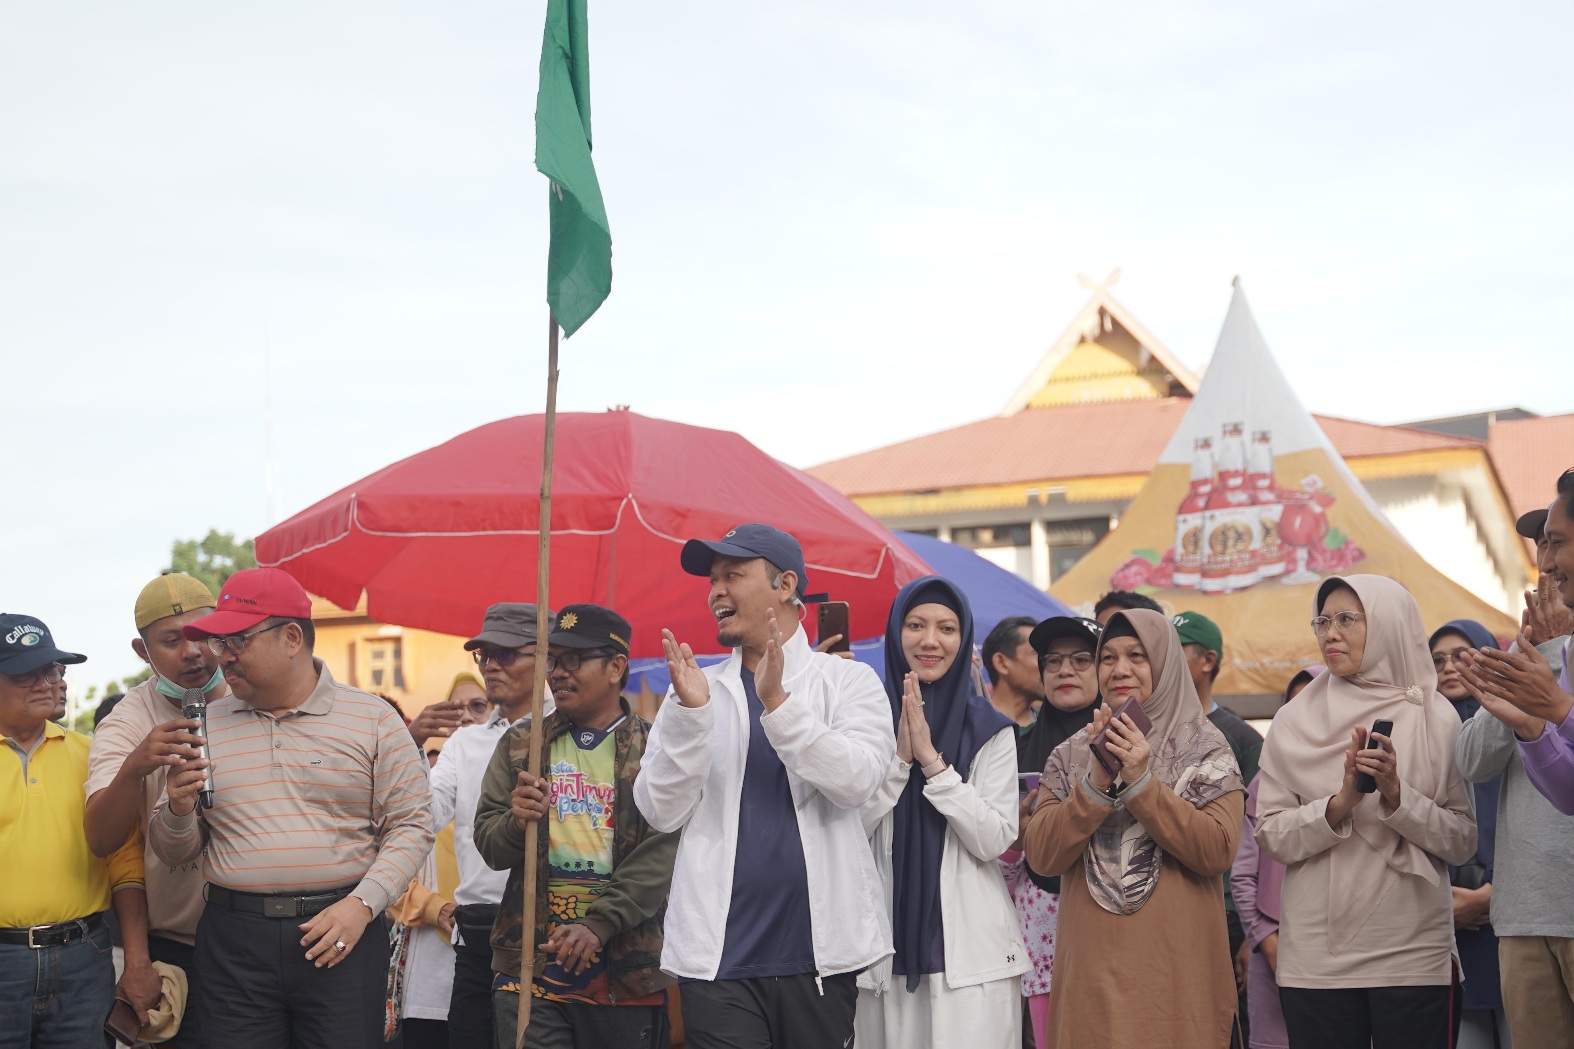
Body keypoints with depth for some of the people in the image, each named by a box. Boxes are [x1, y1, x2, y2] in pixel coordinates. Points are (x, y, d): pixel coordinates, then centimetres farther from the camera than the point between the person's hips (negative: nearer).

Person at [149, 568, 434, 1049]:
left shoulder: (373, 720, 3)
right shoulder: (206, 725, 10)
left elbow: (409, 827, 0)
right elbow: (175, 851, 14)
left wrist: (362, 904, -13)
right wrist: (178, 810, -7)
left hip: (342, 937, -2)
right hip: (233, 942, 2)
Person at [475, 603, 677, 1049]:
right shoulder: (520, 744, 11)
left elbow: (662, 853, -9)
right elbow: (488, 844, 8)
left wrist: (598, 924, -19)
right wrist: (516, 823, -14)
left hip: (626, 968, -2)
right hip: (529, 966, 2)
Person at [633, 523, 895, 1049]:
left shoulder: (849, 681, 4)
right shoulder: (696, 688, 10)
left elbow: (857, 782, -12)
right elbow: (661, 812, 1)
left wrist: (777, 701, -20)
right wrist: (690, 713, -12)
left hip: (821, 953, -1)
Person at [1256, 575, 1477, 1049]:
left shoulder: (1435, 718, 2)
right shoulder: (1295, 721, 4)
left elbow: (1463, 841, 0)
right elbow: (1272, 835, -1)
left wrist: (1397, 796, -15)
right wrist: (1341, 802, -16)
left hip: (1414, 952, 0)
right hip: (1315, 953, 1)